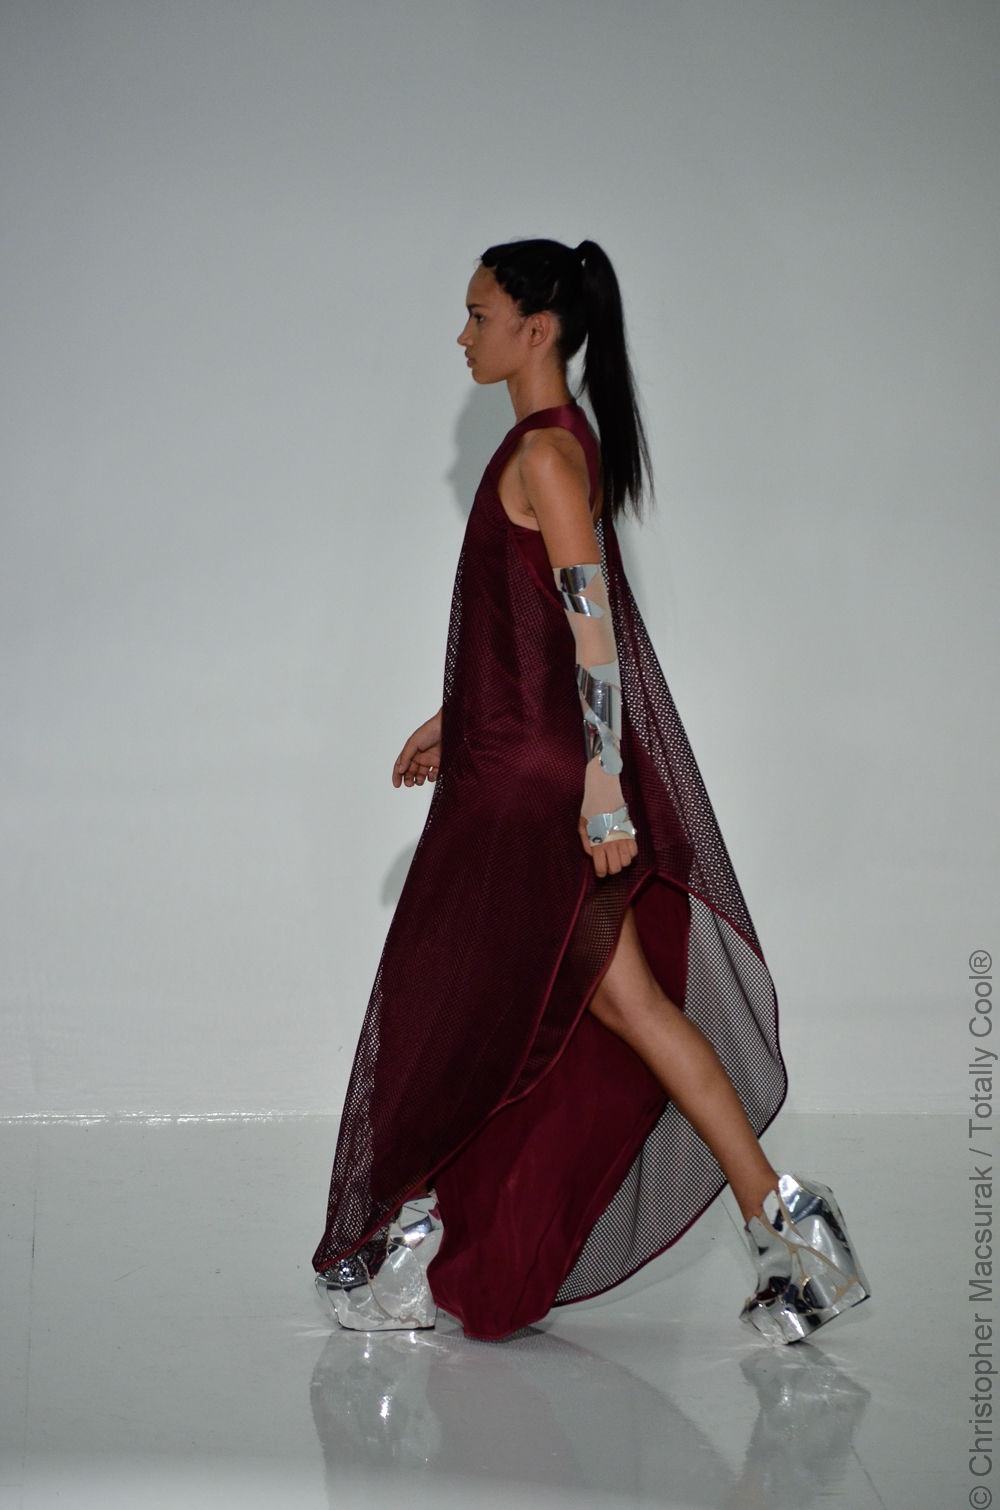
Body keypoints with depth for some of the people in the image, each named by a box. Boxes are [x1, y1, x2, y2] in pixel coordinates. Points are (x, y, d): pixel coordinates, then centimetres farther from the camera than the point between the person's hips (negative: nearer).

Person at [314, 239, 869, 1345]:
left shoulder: (545, 451, -14)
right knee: (621, 999, 8)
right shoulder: (556, 442, 16)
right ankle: (780, 1217, 9)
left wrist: (600, 788, -24)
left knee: (455, 1000, 3)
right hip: (525, 759, 9)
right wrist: (453, 720, 27)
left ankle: (411, 1236, 17)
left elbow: (590, 622, -20)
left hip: (534, 776, -9)